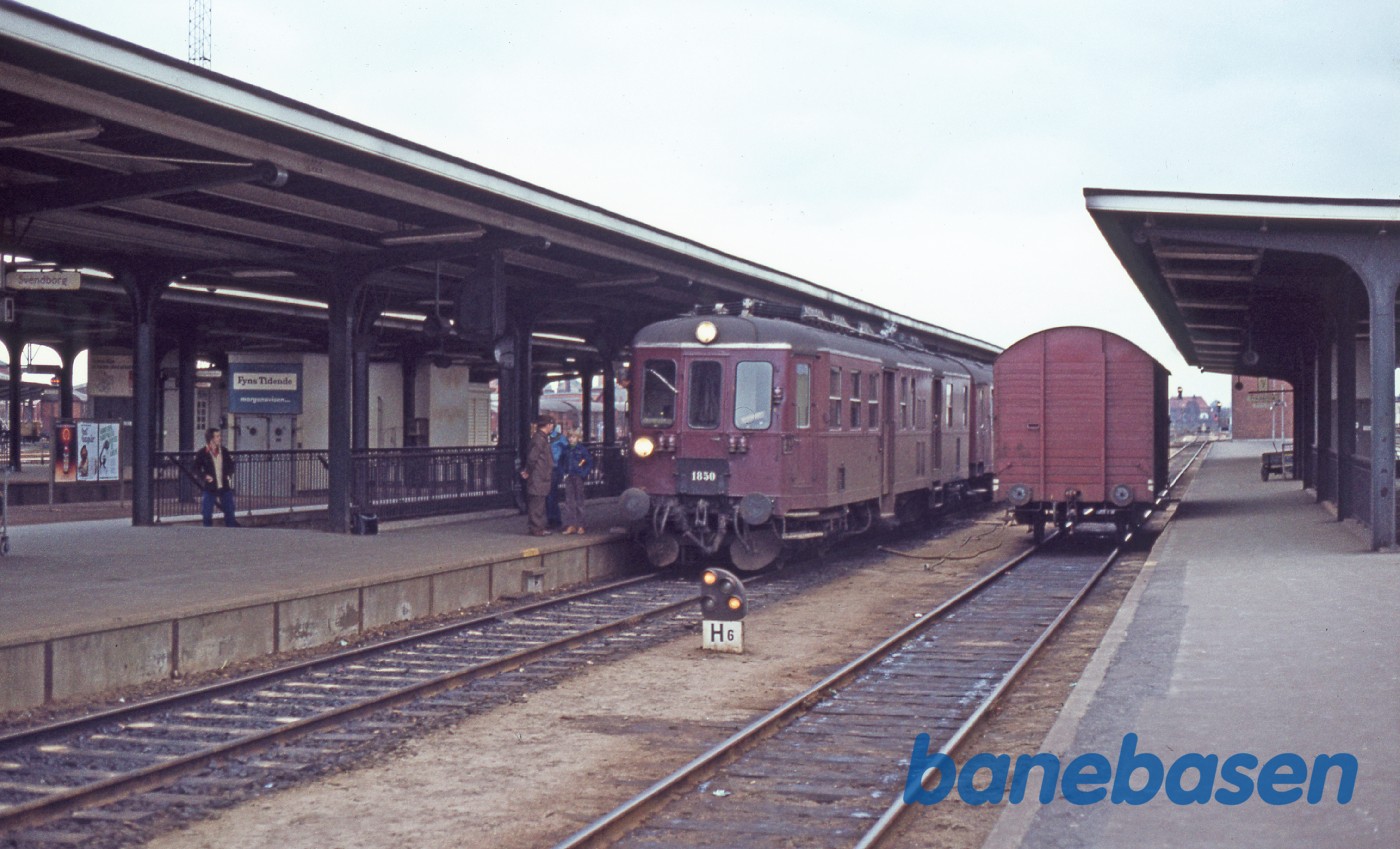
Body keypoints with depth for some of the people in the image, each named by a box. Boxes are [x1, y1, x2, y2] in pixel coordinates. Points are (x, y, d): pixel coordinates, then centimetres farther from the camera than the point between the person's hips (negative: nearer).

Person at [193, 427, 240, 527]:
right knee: (207, 514, 2)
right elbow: (196, 469, -3)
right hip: (210, 487, -3)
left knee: (229, 512, 6)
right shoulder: (202, 453, -7)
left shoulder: (224, 451, 5)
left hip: (225, 486, 3)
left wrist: (229, 474, 1)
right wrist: (205, 476, -20)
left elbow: (230, 464, 18)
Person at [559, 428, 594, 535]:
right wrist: (563, 472, 7)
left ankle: (580, 526, 7)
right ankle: (571, 525, 8)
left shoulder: (582, 449, -7)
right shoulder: (566, 449, 6)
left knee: (579, 501, 1)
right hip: (568, 478, 4)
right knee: (569, 500, 3)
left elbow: (590, 463, -5)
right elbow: (561, 461, 18)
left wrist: (583, 474, -12)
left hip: (578, 478, -4)